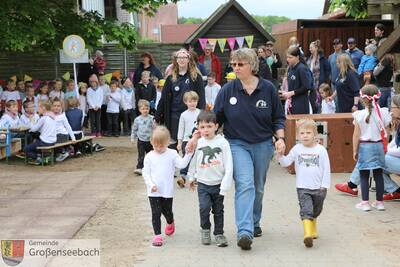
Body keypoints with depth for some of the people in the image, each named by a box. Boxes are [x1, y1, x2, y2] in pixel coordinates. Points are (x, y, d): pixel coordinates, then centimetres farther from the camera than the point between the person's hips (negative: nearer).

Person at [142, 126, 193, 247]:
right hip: (153, 191, 0)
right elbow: (145, 173, 0)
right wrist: (151, 184, -13)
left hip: (167, 191, 0)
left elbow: (181, 164, -12)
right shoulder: (149, 156, 0)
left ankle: (170, 223, 46)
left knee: (167, 211, 13)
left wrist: (188, 154, -26)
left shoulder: (172, 154, 0)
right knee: (156, 213, -2)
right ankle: (157, 235, 6)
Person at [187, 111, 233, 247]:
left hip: (218, 184, -1)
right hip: (202, 184, 1)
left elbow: (228, 166, -10)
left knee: (218, 210, 9)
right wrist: (191, 177, 22)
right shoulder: (198, 143, -2)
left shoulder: (222, 142, -10)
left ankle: (219, 233, 24)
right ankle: (205, 229, 11)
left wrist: (225, 185, -12)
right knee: (204, 207, -13)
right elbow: (193, 161, 15)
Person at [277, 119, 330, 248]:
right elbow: (285, 163, 3)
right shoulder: (297, 149, 2)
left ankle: (313, 229, 40)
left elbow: (326, 169, 0)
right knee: (306, 210, -15)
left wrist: (324, 185, -5)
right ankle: (308, 234, -24)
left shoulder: (321, 150, -2)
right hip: (303, 188, -1)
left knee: (316, 211, 17)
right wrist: (280, 155, -16)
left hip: (318, 188, 1)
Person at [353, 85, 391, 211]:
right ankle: (379, 202, 17)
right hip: (379, 145, 3)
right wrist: (385, 147, 15)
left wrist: (355, 151, 1)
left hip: (364, 147, -3)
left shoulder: (359, 115, -11)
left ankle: (365, 202, 4)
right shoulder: (383, 113, -3)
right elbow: (385, 133, 3)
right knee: (378, 174, 11)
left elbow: (356, 135, -8)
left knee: (364, 175, 4)